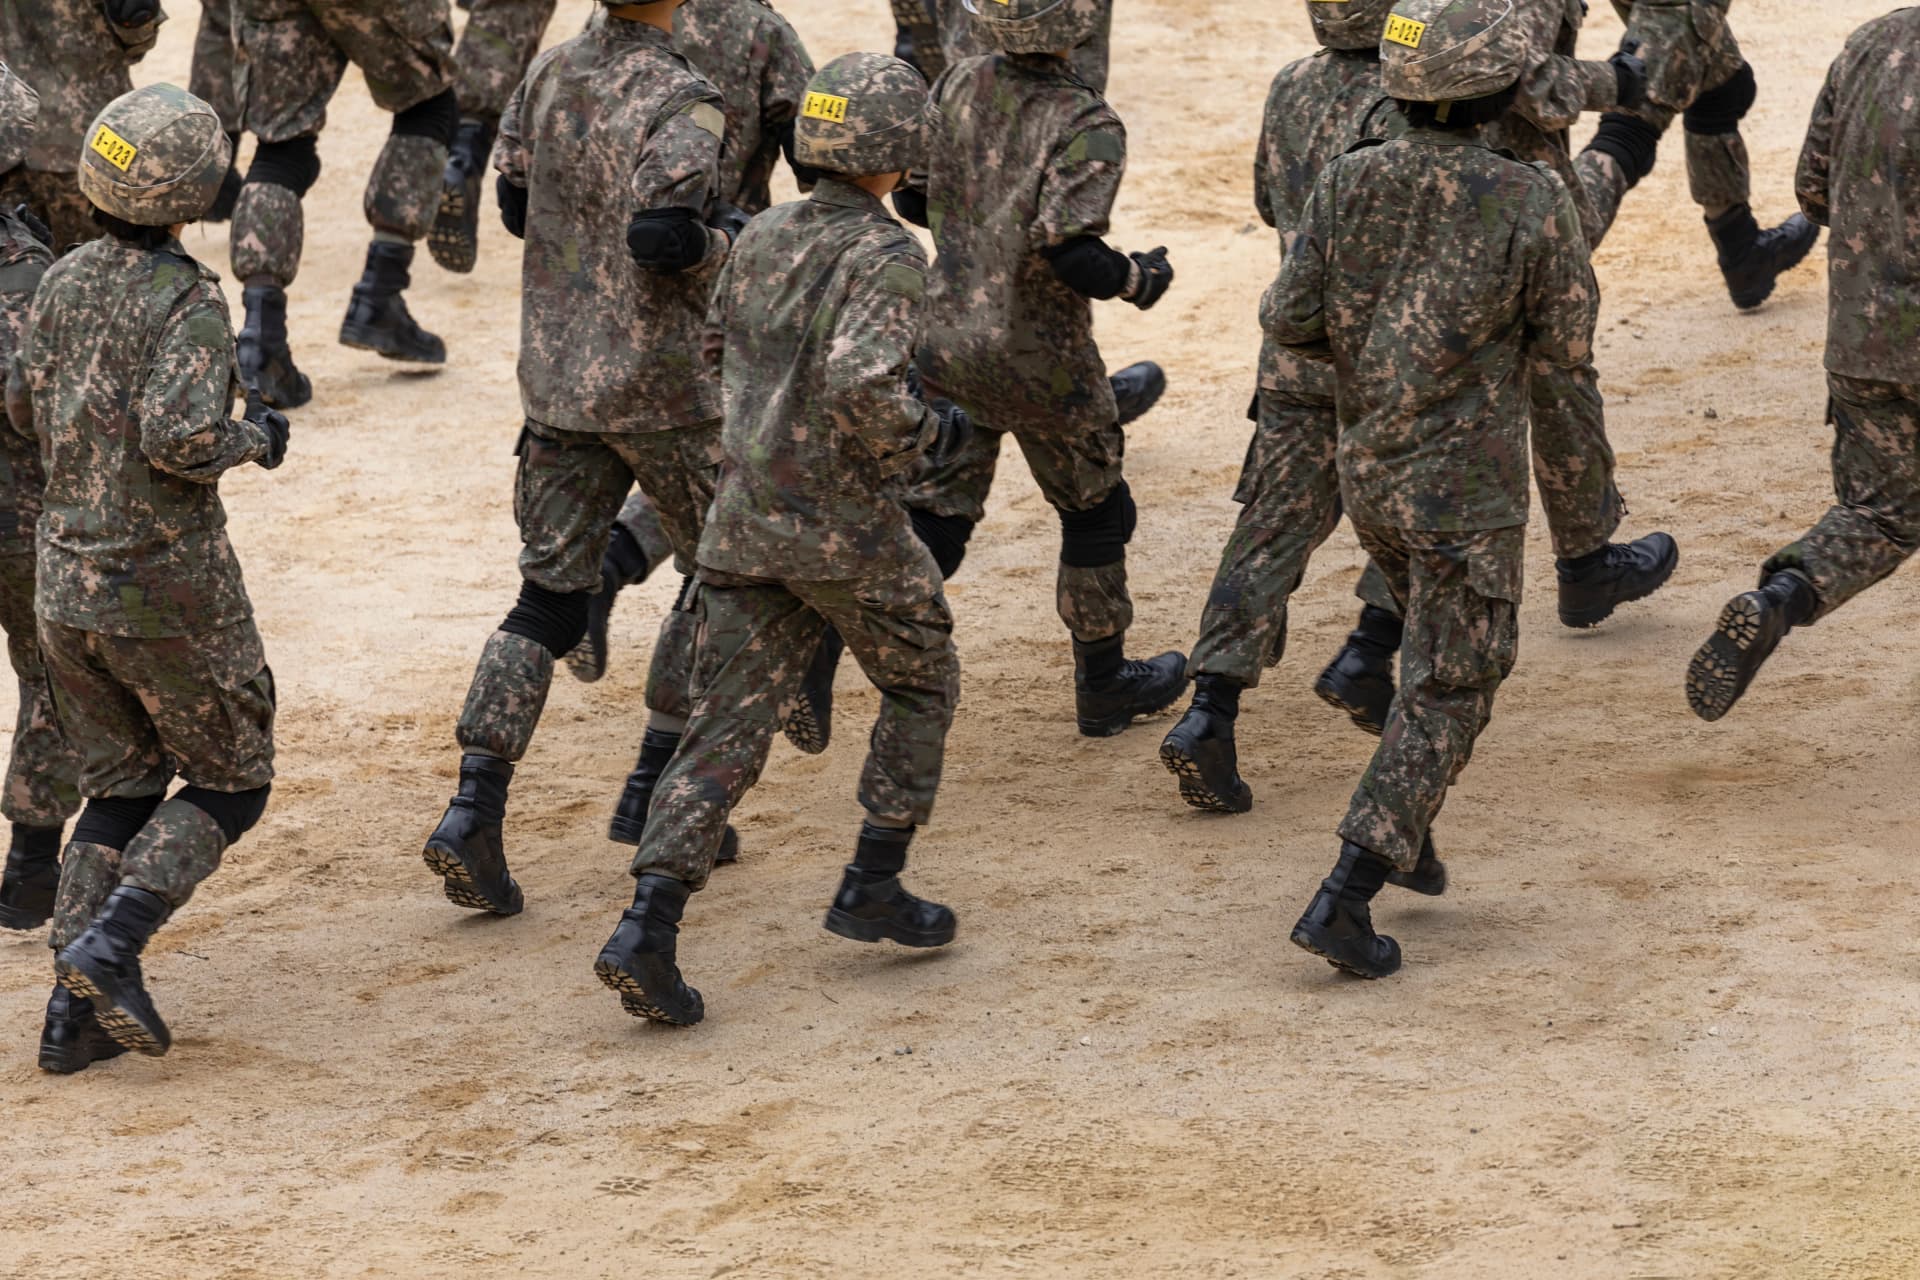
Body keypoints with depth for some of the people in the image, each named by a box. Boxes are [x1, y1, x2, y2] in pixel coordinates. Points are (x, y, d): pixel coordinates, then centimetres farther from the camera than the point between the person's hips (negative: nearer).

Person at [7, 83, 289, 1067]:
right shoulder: (187, 301, -18)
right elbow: (180, 437, -28)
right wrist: (252, 441, -9)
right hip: (168, 585, -6)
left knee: (119, 790, 18)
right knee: (228, 784, 10)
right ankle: (107, 948, -8)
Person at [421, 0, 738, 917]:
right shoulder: (680, 102, -18)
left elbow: (516, 203, 15)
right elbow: (661, 235, -29)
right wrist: (719, 246, -9)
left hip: (555, 375, 6)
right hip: (658, 383, -6)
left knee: (549, 599, 9)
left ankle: (474, 807, -6)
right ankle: (659, 789, 15)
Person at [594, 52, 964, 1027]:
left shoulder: (760, 240, 7)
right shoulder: (884, 255, -15)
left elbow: (720, 347, 24)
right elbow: (863, 388, -29)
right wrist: (927, 433, -11)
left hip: (744, 518, 6)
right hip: (845, 526, -6)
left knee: (727, 732, 5)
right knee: (922, 683, 20)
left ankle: (647, 930, -9)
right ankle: (872, 888, 19)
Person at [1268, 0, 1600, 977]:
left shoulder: (1348, 182, -7)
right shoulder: (1529, 201, -17)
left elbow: (1291, 320, -5)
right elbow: (1564, 343, -7)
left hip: (1368, 466, 5)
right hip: (1467, 483, -5)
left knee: (1446, 645, 30)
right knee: (1447, 694, 2)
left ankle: (1408, 835, 30)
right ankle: (1345, 898, -9)